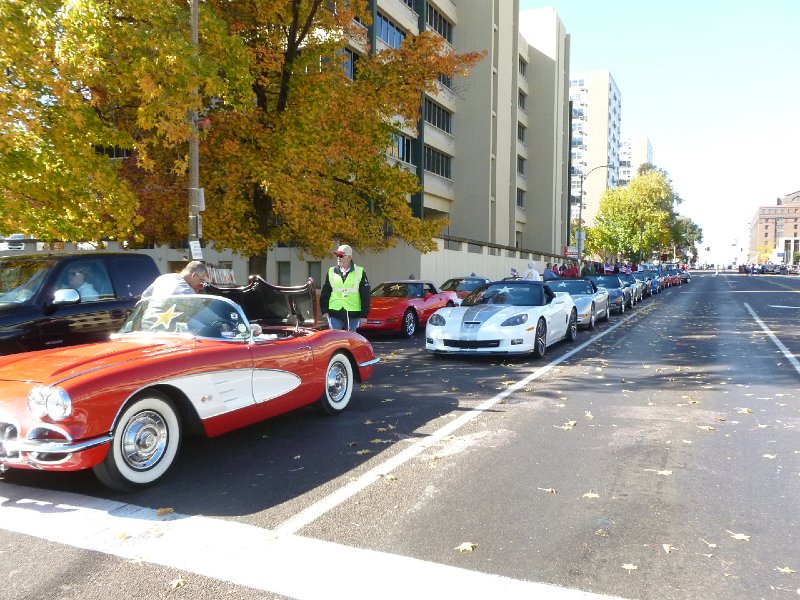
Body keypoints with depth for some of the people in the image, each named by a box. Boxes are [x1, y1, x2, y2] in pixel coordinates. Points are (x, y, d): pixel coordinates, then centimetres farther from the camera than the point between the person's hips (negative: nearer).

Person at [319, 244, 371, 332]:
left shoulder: (360, 272, 2)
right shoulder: (331, 272, 8)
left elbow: (365, 296, 1)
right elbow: (324, 293, 11)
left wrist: (364, 315, -2)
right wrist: (324, 311, 5)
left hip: (353, 315, -1)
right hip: (335, 314, 1)